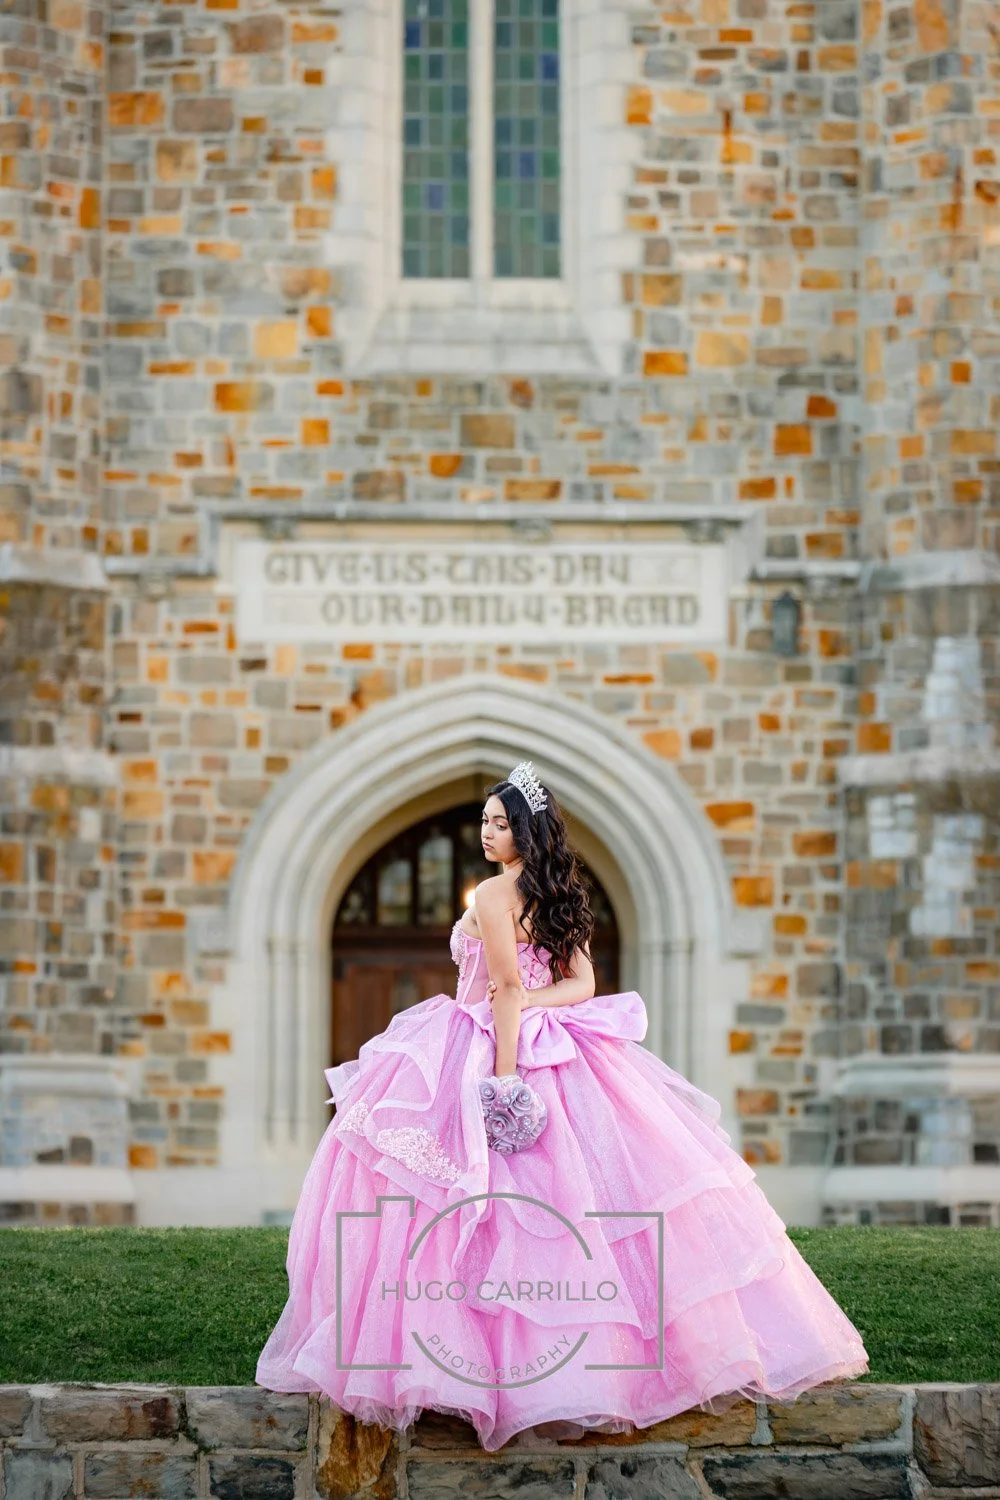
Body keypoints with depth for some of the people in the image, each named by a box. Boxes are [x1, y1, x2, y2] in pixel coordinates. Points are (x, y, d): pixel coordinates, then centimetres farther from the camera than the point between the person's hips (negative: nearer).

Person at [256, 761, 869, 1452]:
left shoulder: (494, 895, -12)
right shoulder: (559, 898, 13)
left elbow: (508, 988, -19)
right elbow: (583, 983, 10)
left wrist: (504, 1074, -22)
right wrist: (531, 1001, -4)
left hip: (486, 1047, -8)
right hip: (552, 1047, 8)